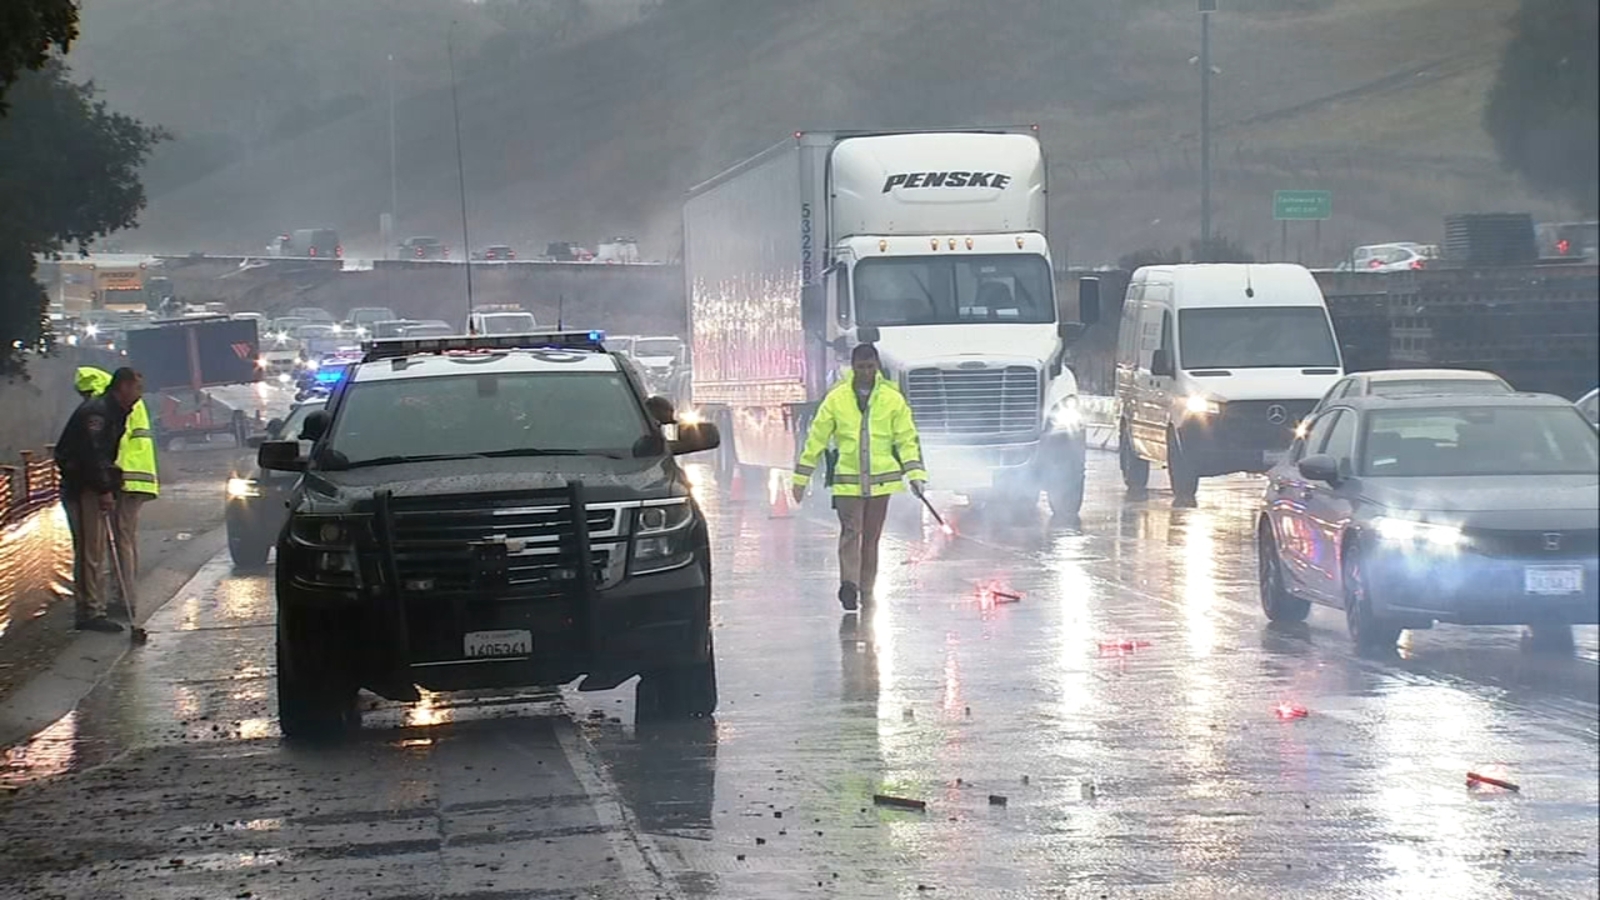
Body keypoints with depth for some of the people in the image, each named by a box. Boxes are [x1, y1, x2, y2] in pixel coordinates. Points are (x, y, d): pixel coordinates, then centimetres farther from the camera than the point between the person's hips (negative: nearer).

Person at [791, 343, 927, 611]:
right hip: (847, 479, -1)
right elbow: (816, 438, 5)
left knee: (871, 537, 9)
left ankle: (866, 592, 17)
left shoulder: (892, 399, 2)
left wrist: (915, 473, -9)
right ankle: (849, 584, -23)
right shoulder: (836, 398, 0)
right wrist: (801, 477, 6)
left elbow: (907, 438, 4)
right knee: (850, 531, -15)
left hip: (881, 479, 1)